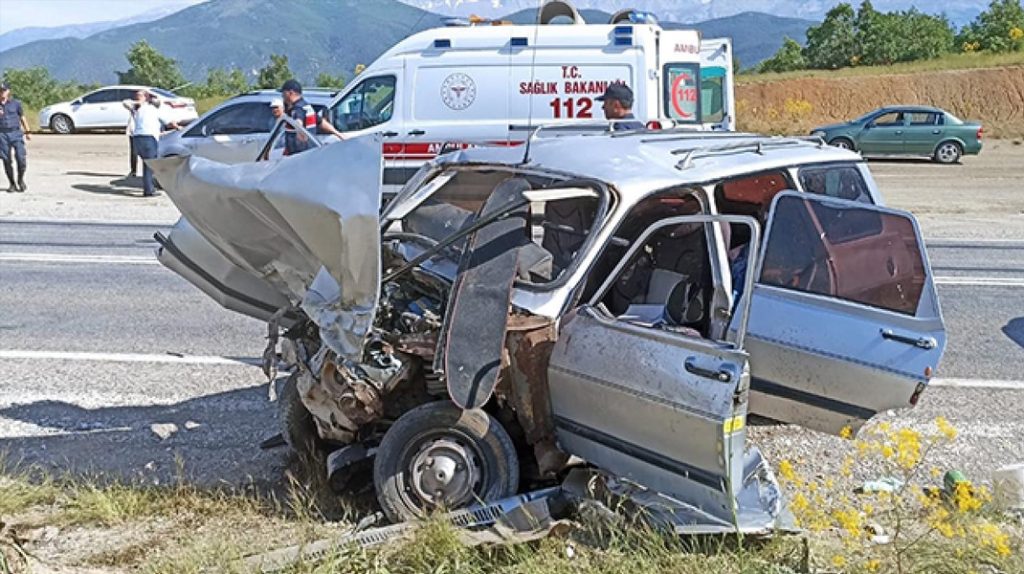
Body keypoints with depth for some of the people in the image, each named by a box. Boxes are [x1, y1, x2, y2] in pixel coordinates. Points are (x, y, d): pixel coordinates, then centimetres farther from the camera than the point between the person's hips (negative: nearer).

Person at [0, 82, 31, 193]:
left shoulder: (16, 103, 7)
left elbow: (22, 117, 15)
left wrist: (27, 132, 16)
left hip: (16, 133, -1)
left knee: (21, 158, -11)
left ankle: (20, 180, 13)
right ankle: (12, 184, 12)